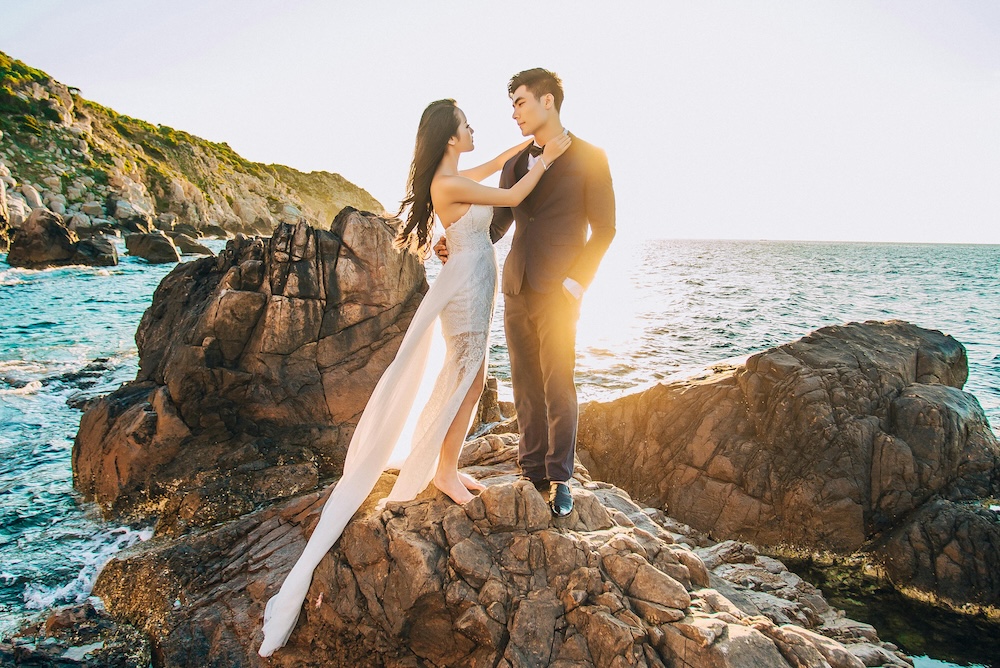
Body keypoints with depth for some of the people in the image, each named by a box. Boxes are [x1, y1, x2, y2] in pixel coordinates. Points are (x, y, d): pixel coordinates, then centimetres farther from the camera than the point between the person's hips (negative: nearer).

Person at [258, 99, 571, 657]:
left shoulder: (454, 176, 9)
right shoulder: (448, 183, -19)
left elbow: (494, 167, 30)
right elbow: (513, 196, -14)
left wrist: (529, 143, 28)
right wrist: (548, 157, -2)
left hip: (476, 289, 10)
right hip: (466, 289, -10)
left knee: (472, 380, 16)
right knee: (464, 381, 2)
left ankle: (448, 467, 29)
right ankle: (443, 472, 17)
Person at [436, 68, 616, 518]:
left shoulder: (589, 158, -2)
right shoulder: (514, 163, 14)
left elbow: (604, 229, -3)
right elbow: (498, 223, 14)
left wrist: (577, 282, -10)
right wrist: (458, 244, -2)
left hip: (557, 292, -5)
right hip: (516, 290, 5)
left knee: (558, 388, -1)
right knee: (524, 386, 9)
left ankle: (560, 479, 13)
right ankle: (533, 472, 20)